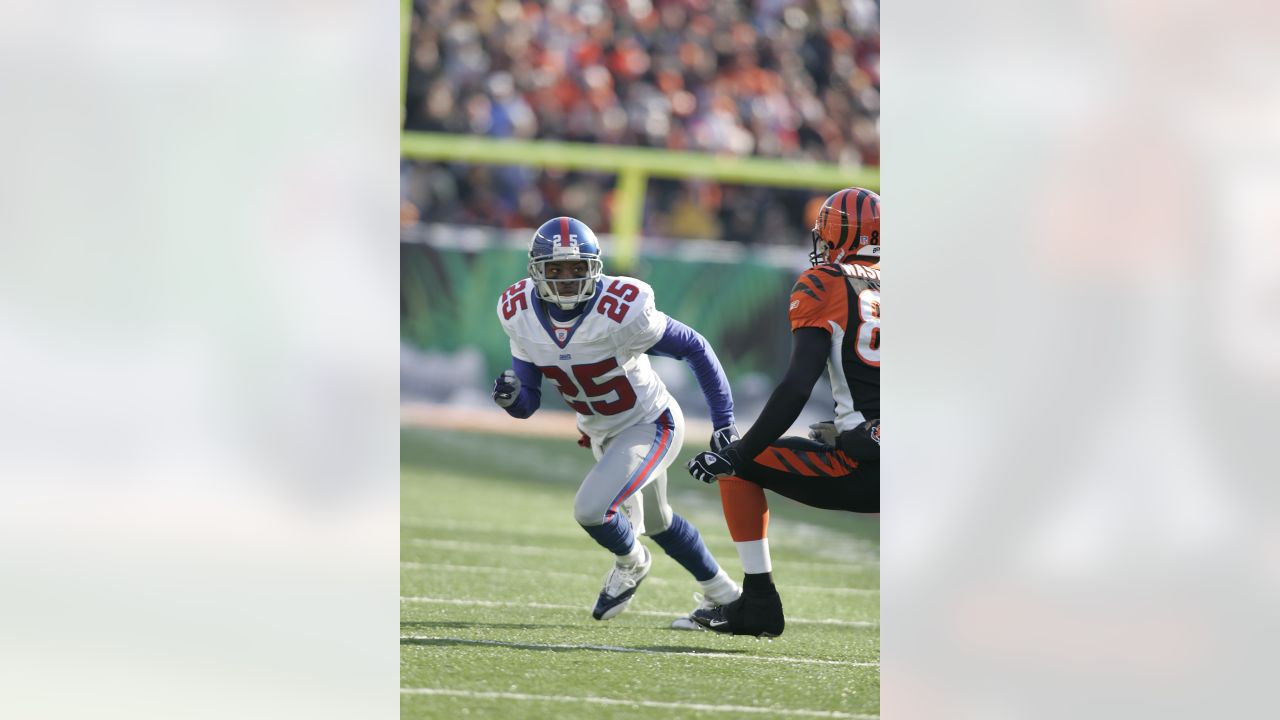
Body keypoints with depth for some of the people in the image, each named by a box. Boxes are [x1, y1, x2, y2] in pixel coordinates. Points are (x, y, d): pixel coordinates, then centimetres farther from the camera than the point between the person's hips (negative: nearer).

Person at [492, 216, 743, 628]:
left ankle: (631, 563, 12)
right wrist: (511, 396, -32)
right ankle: (721, 594, 48)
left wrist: (723, 421, -17)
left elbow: (694, 348, -19)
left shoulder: (621, 312, -32)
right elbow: (527, 404, -7)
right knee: (653, 521, 25)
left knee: (591, 509, -23)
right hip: (600, 434, 7)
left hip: (650, 425, -7)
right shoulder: (521, 315, -15)